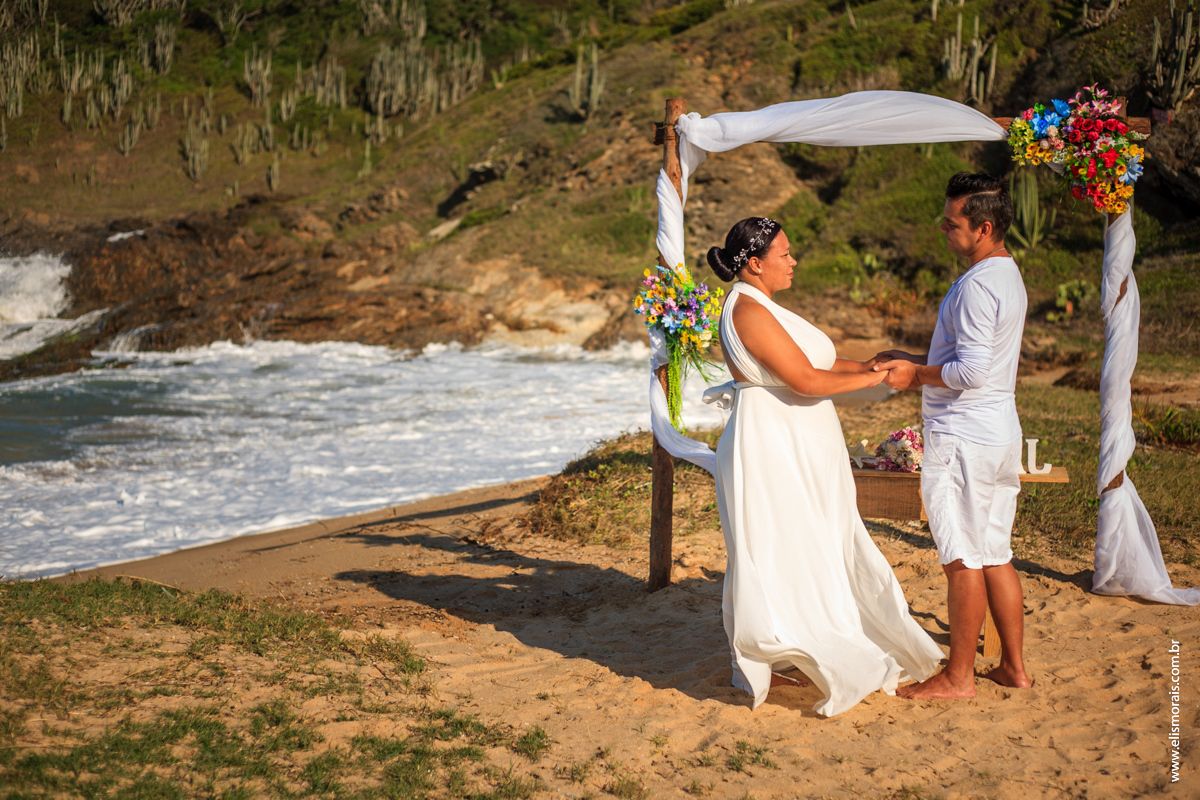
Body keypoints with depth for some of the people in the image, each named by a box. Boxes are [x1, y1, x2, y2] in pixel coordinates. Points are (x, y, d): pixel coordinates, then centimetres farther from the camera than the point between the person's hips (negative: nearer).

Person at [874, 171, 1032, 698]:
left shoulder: (976, 285, -18)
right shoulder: (1009, 276, 14)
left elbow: (972, 371, -23)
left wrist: (918, 376, -9)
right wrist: (916, 361, 17)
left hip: (962, 437, -10)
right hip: (1001, 433, 10)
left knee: (964, 560, -2)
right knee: (995, 555, 14)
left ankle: (959, 676, 6)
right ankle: (1013, 667, 21)